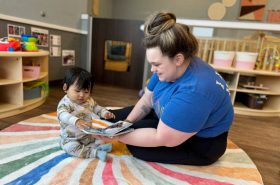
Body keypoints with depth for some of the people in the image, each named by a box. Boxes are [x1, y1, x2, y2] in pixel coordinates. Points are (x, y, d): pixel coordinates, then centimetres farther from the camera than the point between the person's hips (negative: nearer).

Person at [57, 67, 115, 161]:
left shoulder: (89, 101, -3)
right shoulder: (65, 103, -23)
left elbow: (97, 108, 7)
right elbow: (62, 115, -41)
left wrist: (105, 113, -16)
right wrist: (76, 121, -61)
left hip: (90, 135, 5)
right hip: (71, 138, -5)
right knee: (69, 147, -30)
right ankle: (95, 152, -25)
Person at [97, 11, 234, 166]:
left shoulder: (193, 91, -38)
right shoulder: (171, 67, -11)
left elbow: (162, 139, -31)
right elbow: (146, 100, -1)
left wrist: (118, 136, -25)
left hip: (200, 143, -6)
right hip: (171, 120, 7)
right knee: (115, 117, 4)